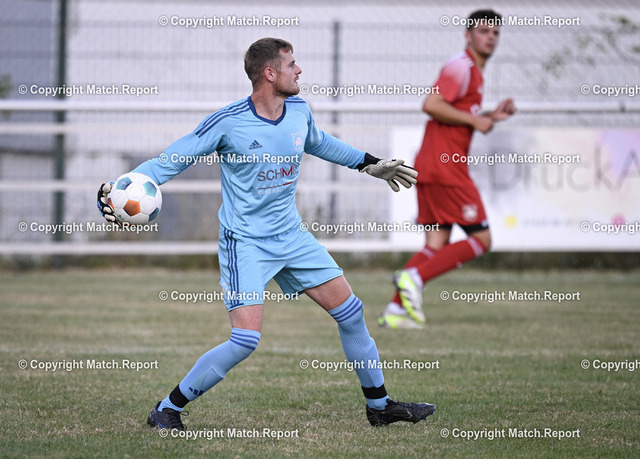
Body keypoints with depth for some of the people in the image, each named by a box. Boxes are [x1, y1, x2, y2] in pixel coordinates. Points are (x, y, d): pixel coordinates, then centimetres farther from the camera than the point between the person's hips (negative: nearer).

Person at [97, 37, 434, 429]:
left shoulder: (299, 111, 1)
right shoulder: (228, 122, -18)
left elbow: (319, 143, 25)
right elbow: (169, 162, -12)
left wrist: (370, 164, 32)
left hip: (292, 235, 7)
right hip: (245, 242, -7)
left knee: (350, 312, 6)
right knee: (246, 339, -19)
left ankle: (380, 405, 23)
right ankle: (168, 409, -5)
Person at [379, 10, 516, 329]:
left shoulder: (473, 73, 23)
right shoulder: (460, 67, -9)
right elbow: (431, 105, -20)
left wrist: (492, 116, 17)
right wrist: (474, 120, -13)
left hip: (430, 169, 10)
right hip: (446, 167, -10)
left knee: (437, 246, 6)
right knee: (481, 239, -7)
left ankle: (396, 310, -1)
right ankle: (414, 277, -15)